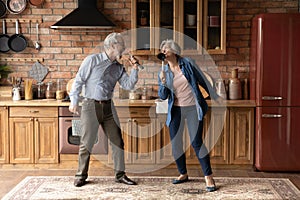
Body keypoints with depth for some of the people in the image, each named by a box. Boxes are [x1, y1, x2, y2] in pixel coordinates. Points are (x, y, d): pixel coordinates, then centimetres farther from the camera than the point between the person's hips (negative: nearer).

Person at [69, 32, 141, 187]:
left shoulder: (118, 68, 11)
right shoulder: (92, 60, -5)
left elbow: (128, 85, 5)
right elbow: (78, 81, -4)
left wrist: (134, 69, -6)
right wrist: (74, 101, -7)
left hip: (108, 106, 5)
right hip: (90, 105, -5)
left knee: (117, 140, 5)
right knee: (87, 142, 0)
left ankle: (120, 174, 17)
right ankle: (81, 175, 15)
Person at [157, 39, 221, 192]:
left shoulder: (188, 63, -3)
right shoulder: (164, 72, 5)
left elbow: (202, 80, 5)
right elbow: (162, 96, 2)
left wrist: (215, 97, 8)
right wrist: (163, 83, -17)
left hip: (193, 108, -4)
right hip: (175, 110, 4)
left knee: (196, 142, -12)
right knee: (175, 143, 5)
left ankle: (209, 177, -3)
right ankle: (183, 174, 25)